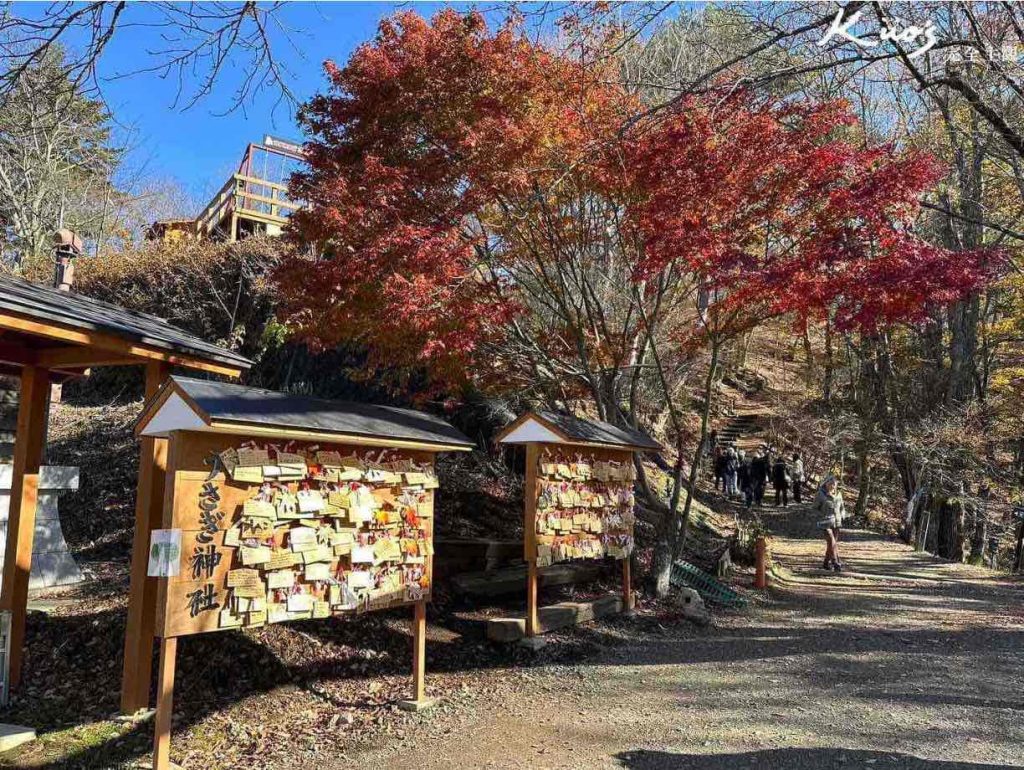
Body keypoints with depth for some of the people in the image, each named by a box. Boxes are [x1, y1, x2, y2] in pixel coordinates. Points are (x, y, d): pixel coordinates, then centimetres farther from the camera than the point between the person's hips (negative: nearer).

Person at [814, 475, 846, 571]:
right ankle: (836, 563, -10)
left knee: (832, 543, 10)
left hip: (837, 522, 5)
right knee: (832, 542, -13)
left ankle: (827, 563, 22)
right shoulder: (821, 494, -8)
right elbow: (815, 508, 1)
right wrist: (823, 515, -9)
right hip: (826, 523, -5)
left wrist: (842, 515, 3)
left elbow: (842, 507, 18)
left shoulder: (838, 493, 6)